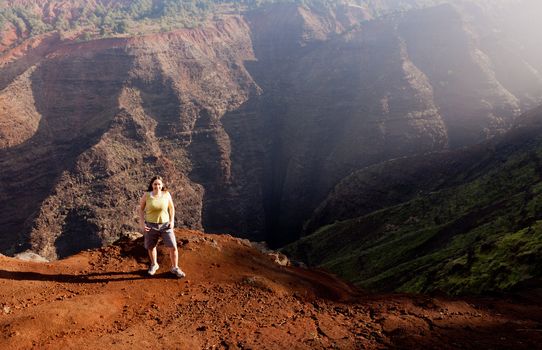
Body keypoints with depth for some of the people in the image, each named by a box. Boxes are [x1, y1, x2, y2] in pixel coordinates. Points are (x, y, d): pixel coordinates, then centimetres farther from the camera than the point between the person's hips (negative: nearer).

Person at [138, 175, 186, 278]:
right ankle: (154, 265, 44)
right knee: (151, 247, 17)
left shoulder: (166, 194, -10)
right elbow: (141, 209, -1)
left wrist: (172, 221, -6)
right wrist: (142, 223, -9)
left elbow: (171, 207, 4)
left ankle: (175, 268, 16)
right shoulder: (146, 195, -12)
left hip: (165, 225, 0)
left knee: (173, 247, -4)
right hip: (151, 225, 0)